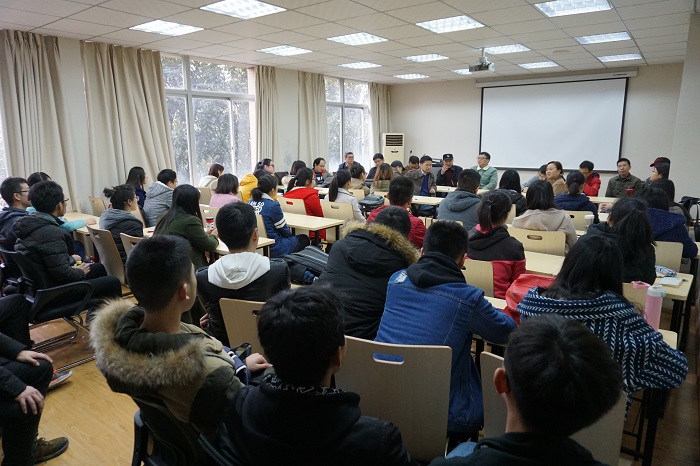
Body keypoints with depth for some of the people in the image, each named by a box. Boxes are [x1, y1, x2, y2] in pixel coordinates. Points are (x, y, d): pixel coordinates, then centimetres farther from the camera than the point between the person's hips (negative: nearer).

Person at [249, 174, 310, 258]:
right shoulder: (273, 205, -19)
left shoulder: (250, 202, 1)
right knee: (304, 239, 14)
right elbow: (283, 229, -7)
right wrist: (290, 235, 16)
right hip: (273, 250, -7)